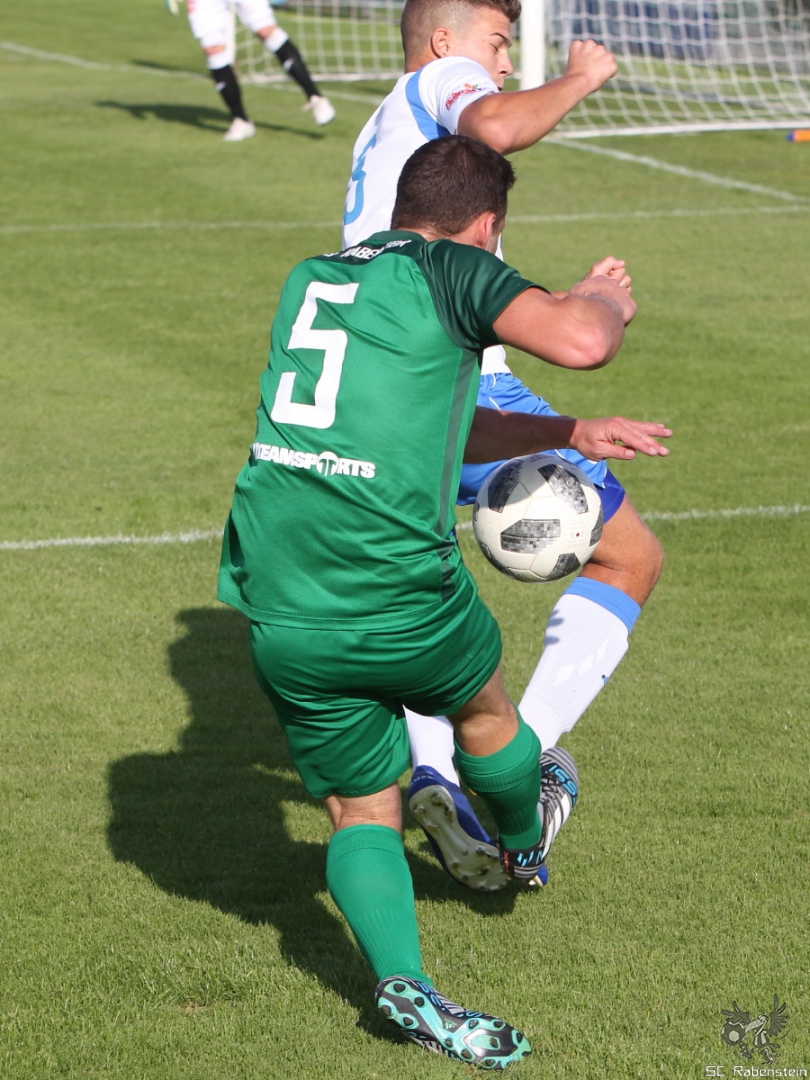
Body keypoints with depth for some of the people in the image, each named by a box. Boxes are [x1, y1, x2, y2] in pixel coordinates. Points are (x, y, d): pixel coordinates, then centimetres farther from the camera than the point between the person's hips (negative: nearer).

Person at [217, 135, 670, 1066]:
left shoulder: (308, 281, 19)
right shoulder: (450, 270, -2)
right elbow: (580, 341, -16)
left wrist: (567, 433, 32)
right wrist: (605, 299, 8)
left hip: (276, 613, 5)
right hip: (397, 599, -5)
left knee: (362, 814, 16)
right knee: (484, 709, 28)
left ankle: (401, 978, -5)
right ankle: (523, 849, 53)